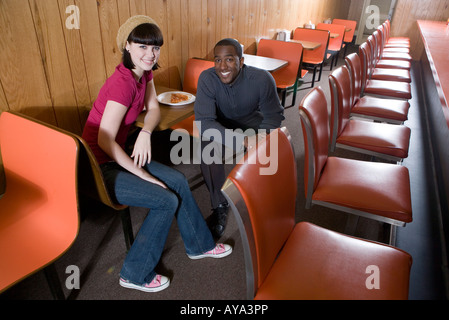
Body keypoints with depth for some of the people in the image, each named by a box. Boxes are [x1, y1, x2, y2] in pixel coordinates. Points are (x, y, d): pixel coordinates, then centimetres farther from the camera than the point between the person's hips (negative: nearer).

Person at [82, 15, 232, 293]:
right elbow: (105, 141, -28)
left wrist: (145, 133, -18)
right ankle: (135, 275, 7)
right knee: (167, 201, -12)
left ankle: (199, 245, 22)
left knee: (178, 181, 3)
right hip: (100, 168, -8)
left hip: (117, 155, 8)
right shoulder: (123, 83, -26)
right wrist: (145, 175, -22)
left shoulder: (144, 72, 1)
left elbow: (154, 109, 5)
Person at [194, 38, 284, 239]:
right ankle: (220, 206, -10)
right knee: (207, 149, -32)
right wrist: (242, 140, -45)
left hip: (253, 122, 1)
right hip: (221, 125, -1)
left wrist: (263, 133, -37)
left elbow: (274, 115, -13)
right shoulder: (207, 78, -25)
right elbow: (204, 121, -32)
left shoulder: (262, 79, -24)